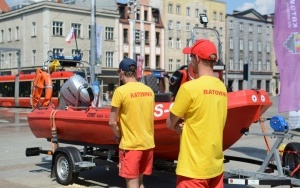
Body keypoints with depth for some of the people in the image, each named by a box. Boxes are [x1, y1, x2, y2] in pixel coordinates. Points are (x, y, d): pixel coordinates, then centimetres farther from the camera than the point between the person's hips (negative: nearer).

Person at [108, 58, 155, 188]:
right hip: (148, 143, 6)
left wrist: (119, 136, 5)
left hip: (130, 144, -6)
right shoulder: (149, 90, 6)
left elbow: (112, 122, -13)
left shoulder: (121, 91, -12)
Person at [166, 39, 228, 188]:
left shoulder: (189, 87, -15)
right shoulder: (222, 88, 5)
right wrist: (185, 125, 0)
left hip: (194, 167, -7)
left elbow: (170, 123, -5)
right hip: (216, 165, 7)